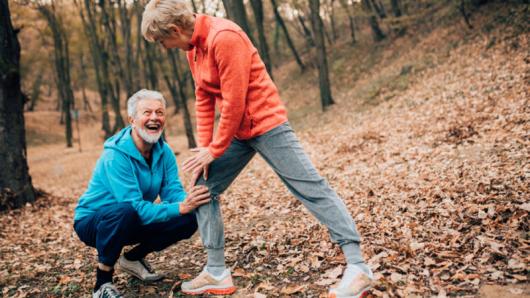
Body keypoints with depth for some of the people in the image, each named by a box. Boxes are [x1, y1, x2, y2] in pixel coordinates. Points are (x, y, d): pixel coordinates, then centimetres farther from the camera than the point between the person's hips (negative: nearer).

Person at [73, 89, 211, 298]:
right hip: (93, 222, -6)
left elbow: (173, 191, -13)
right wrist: (180, 208, -44)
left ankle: (133, 258, 11)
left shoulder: (164, 151, -8)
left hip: (132, 223, 6)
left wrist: (189, 201, -36)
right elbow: (136, 208, -34)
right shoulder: (115, 156, -28)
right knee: (124, 210, -39)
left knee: (188, 220, -12)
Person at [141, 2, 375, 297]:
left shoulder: (224, 37, -21)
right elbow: (204, 98, 12)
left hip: (266, 124, -9)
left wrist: (215, 150, -12)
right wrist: (204, 147, 5)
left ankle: (358, 267, 0)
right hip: (236, 130, 9)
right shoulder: (193, 46, 8)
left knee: (312, 189, -7)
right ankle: (217, 273, 16)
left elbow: (234, 102, -21)